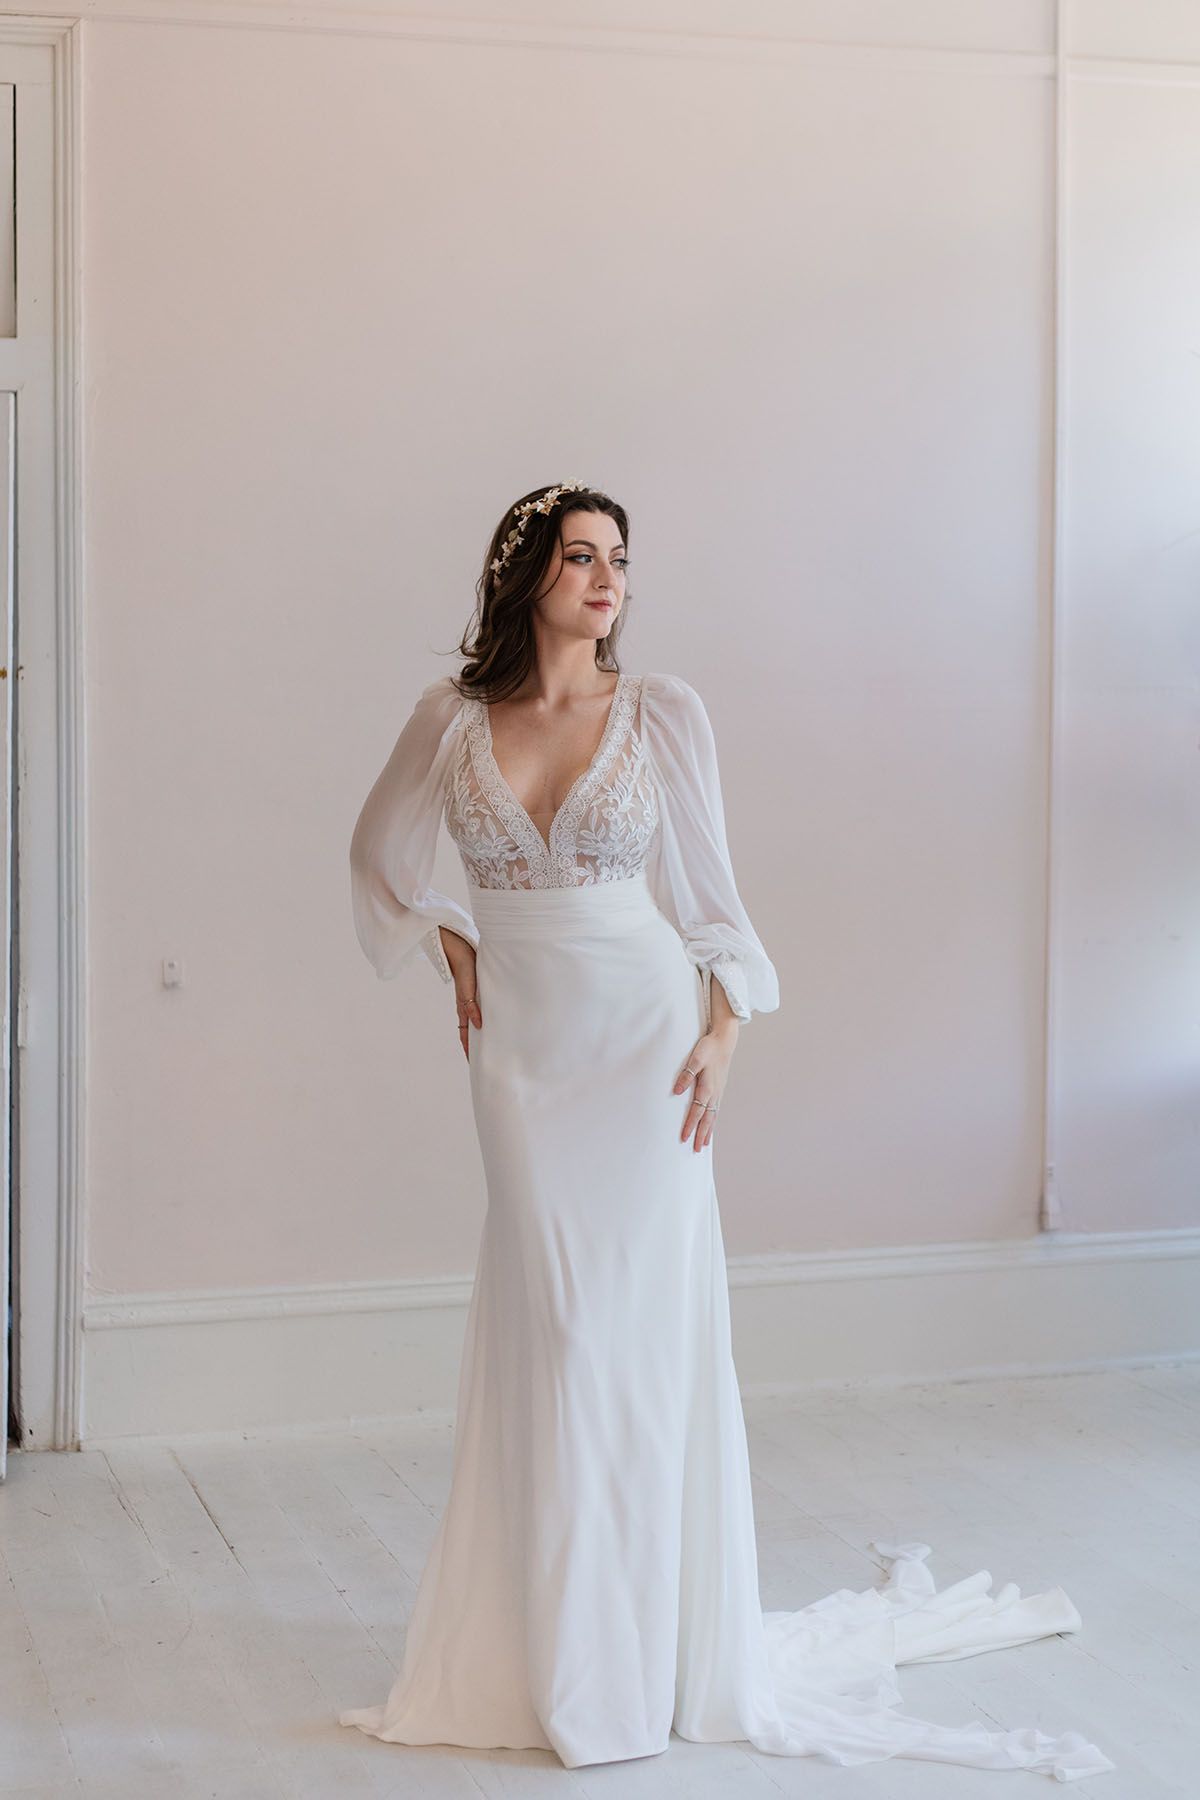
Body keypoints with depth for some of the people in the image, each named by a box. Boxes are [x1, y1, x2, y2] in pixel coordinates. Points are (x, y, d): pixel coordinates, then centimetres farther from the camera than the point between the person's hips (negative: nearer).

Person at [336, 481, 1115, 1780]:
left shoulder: (662, 712, -2)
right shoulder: (452, 717, 2)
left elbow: (706, 882, 2)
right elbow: (381, 855, 17)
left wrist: (723, 1028, -8)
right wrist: (451, 954, 8)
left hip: (642, 1038, -2)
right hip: (521, 1046, 2)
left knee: (642, 1321, -1)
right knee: (539, 1325, 5)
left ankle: (656, 1643, 10)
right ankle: (548, 1640, 16)